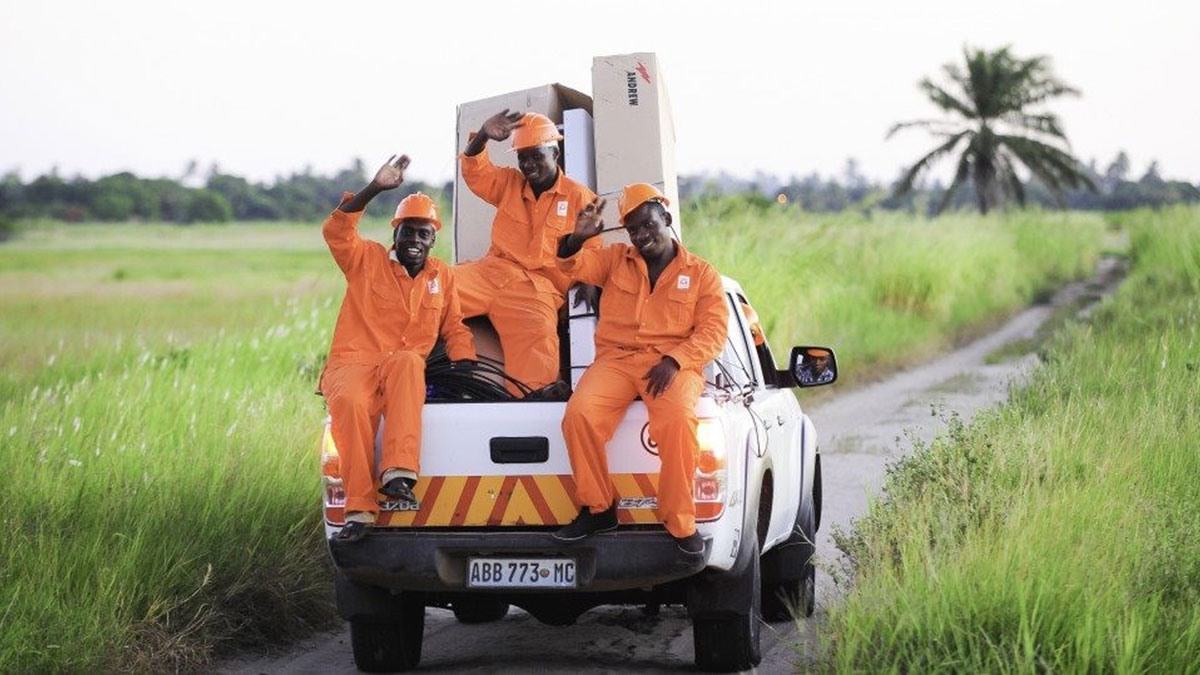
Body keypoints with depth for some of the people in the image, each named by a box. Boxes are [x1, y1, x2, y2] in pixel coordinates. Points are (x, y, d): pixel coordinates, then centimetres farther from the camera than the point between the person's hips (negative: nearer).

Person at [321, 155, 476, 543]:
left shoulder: (442, 276, 17)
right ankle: (359, 509, -36)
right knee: (350, 402, -38)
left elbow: (454, 329, 21)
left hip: (404, 374, 2)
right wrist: (375, 189, -18)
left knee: (408, 360, -37)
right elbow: (336, 232, -9)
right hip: (352, 365, -2)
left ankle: (399, 473, -44)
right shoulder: (368, 260, 8)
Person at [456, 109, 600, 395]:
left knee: (537, 344, -33)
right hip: (494, 271, 4)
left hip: (538, 286, -4)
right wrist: (483, 136, -15)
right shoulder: (509, 184, 20)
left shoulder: (578, 197, 9)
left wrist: (588, 284, -13)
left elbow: (590, 250, 7)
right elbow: (475, 173, 5)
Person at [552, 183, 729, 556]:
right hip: (615, 359, 3)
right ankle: (598, 509, -13)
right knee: (579, 414, -28)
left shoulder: (701, 273, 11)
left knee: (677, 419, -36)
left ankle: (681, 522, -26)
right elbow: (573, 266, 5)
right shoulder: (616, 259, 19)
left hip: (673, 366, -3)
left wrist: (673, 362, -16)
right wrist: (576, 239, -19)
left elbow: (713, 332, 1)